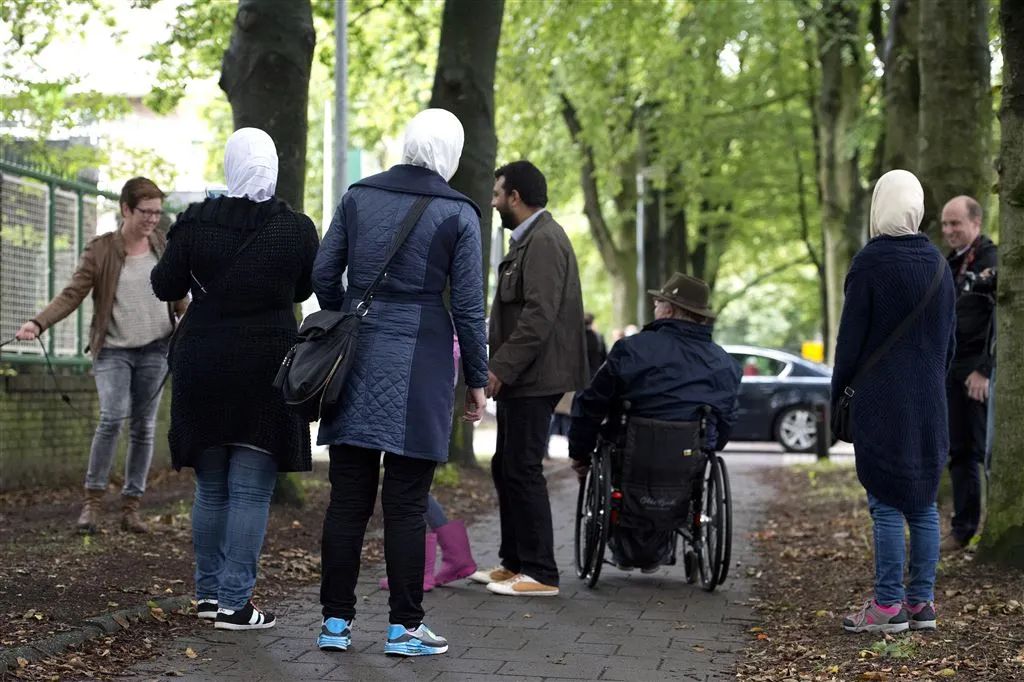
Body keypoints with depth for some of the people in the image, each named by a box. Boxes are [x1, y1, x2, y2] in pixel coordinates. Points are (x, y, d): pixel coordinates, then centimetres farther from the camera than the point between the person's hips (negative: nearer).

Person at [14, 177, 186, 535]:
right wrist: (38, 323, -25)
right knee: (112, 418, -19)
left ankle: (131, 506, 10)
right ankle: (92, 499, -8)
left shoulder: (163, 245, 6)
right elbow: (72, 294, -12)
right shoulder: (100, 250, -6)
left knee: (144, 426, 4)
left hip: (155, 348, 4)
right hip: (113, 348, -4)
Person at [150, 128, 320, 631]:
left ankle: (209, 593, 23)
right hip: (267, 367, -2)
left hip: (202, 367, 2)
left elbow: (165, 287, 5)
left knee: (210, 489, 16)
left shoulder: (195, 223, -5)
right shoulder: (297, 230, -6)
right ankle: (234, 603, -2)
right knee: (251, 491, 0)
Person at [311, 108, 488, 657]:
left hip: (356, 355, 3)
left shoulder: (359, 197, 5)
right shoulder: (458, 214, -4)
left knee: (348, 498, 7)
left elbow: (323, 275, 6)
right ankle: (404, 626, 7)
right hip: (419, 364, -3)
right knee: (406, 503, 2)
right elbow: (468, 305, -4)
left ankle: (336, 621, 11)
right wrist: (477, 380, 4)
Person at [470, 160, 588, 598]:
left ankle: (540, 574, -2)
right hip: (519, 379, 11)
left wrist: (502, 368, -23)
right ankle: (514, 562, 23)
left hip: (532, 380, -11)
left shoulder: (544, 241, -15)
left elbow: (539, 315, -24)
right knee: (505, 469, 15)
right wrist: (499, 367, 16)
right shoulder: (530, 239, 18)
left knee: (523, 471, -7)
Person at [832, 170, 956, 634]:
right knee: (923, 502, 11)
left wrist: (839, 390, -2)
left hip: (880, 403, -6)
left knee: (886, 505, -3)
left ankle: (888, 605, -1)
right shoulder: (937, 264, 8)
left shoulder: (871, 261, -12)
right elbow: (949, 338, 15)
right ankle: (921, 602, 15)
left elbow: (851, 335, -10)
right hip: (929, 402, 6)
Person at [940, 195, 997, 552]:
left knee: (987, 450, -5)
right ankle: (964, 528, 16)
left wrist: (984, 370, -21)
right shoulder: (952, 264, 16)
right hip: (953, 372, 8)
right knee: (959, 453, 10)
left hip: (980, 374, -8)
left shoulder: (992, 261, -10)